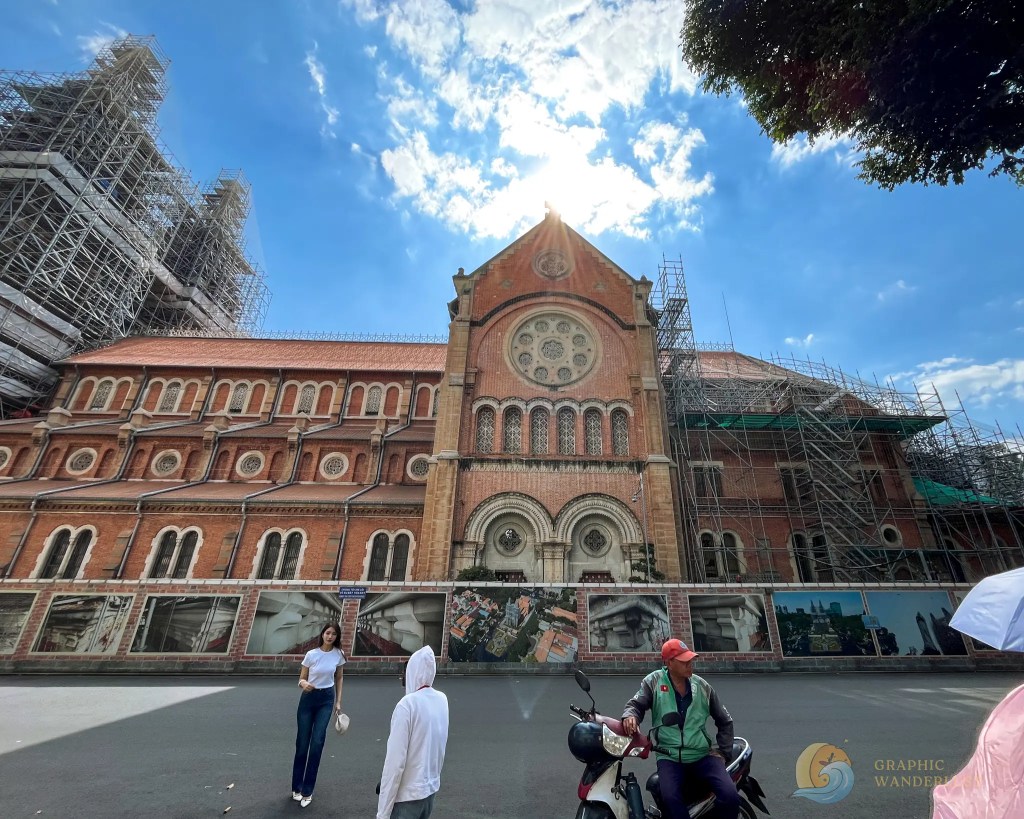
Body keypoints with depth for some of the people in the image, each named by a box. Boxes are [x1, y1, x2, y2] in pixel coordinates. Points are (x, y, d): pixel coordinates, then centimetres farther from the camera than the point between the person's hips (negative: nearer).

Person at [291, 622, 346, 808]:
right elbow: (301, 678, -4)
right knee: (302, 743, 7)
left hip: (327, 699, 1)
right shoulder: (311, 654, -13)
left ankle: (307, 791, 13)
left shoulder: (338, 655, -7)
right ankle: (296, 787, 27)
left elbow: (338, 678, 6)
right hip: (308, 698, -1)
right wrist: (304, 684, -28)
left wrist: (338, 702, 6)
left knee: (317, 743, -2)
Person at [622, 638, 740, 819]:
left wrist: (724, 752, 8)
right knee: (671, 799, -30)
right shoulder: (654, 681, -3)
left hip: (702, 755, 3)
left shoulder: (702, 686, 4)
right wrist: (630, 716, -29)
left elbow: (725, 721, 17)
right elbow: (636, 704, -6)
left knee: (730, 796, -21)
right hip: (669, 757, -2)